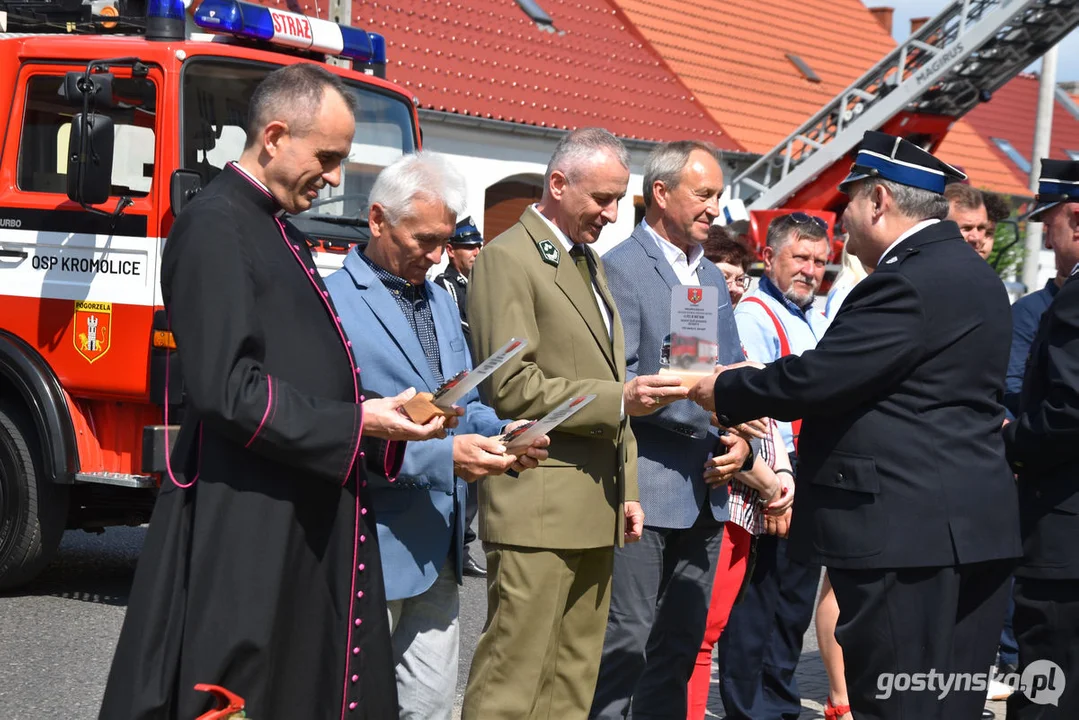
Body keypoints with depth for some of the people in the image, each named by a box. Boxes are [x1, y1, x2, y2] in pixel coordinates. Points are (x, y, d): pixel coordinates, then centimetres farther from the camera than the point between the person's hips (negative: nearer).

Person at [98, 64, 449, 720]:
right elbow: (227, 388, -20)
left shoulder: (279, 231, 18)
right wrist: (355, 424, -16)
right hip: (246, 529, -9)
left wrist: (382, 419, 7)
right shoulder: (215, 227, -12)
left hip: (307, 523, 9)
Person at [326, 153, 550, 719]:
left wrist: (502, 432, -1)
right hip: (373, 546, -8)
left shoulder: (440, 302, 17)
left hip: (438, 546, 8)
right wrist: (441, 456, -24)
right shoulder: (333, 301, -11)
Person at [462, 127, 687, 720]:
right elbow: (511, 388, -15)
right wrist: (619, 399, -20)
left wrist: (624, 487, 20)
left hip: (595, 511, 9)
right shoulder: (507, 258, -8)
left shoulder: (589, 262, 21)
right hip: (538, 510, -9)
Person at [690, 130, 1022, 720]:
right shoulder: (972, 274, 16)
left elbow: (815, 380, -19)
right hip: (972, 532, 10)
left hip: (905, 534, -10)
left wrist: (725, 392, -2)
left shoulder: (908, 283, -16)